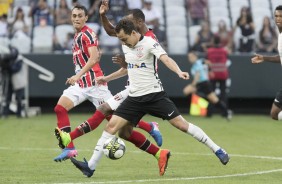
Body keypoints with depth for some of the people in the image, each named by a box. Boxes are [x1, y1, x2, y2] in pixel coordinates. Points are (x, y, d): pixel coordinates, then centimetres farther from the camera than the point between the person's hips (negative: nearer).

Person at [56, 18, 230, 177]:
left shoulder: (149, 43, -13)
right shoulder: (126, 46, 7)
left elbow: (166, 59, -28)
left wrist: (179, 72, -44)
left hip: (154, 95, -5)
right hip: (135, 97, 5)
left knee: (182, 124, -9)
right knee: (112, 125, -6)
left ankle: (217, 150, 3)